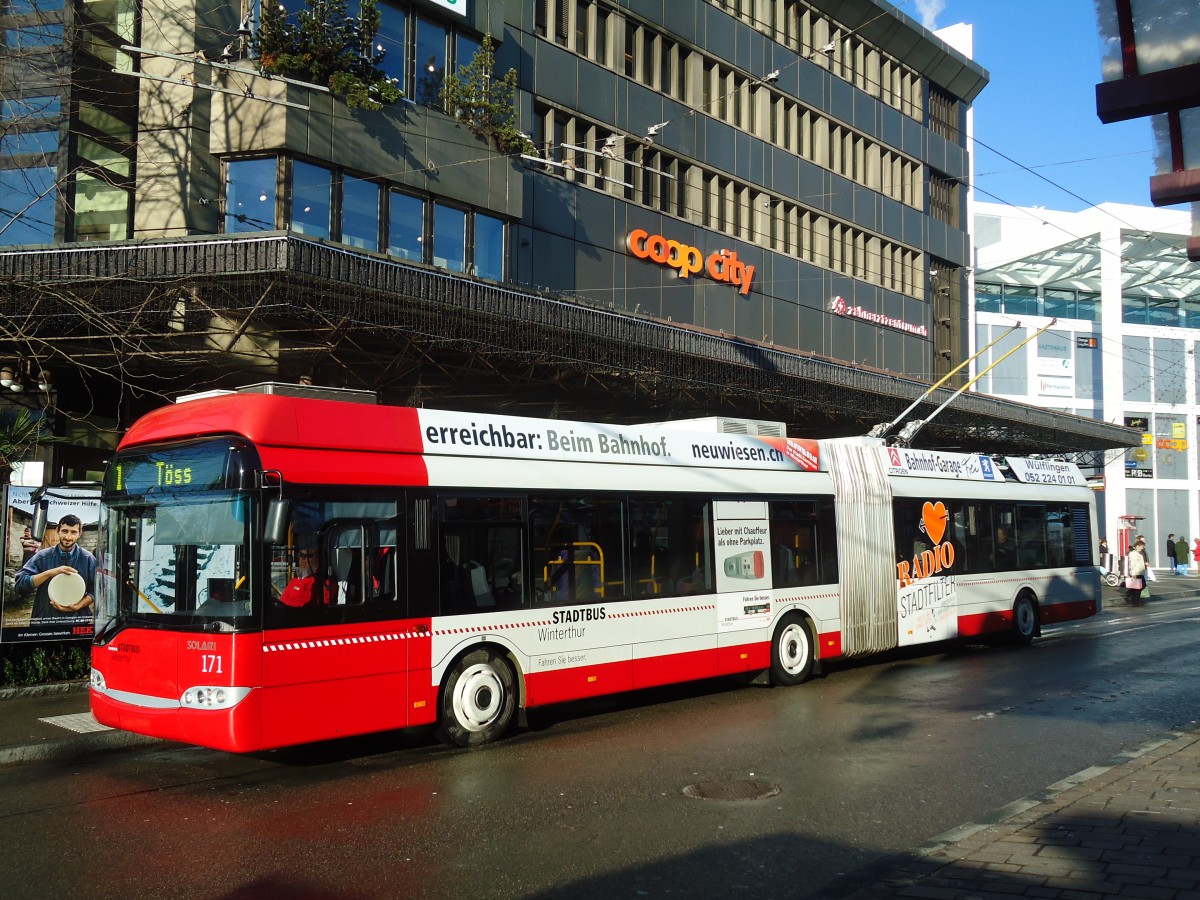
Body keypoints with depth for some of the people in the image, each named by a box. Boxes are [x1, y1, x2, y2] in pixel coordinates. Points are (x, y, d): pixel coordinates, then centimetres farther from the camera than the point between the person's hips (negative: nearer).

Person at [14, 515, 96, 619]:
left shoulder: (88, 559, 2)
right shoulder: (43, 556, 3)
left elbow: (97, 590, 2)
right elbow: (19, 584, -4)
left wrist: (78, 606, -12)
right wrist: (49, 573, -14)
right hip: (44, 619, 2)